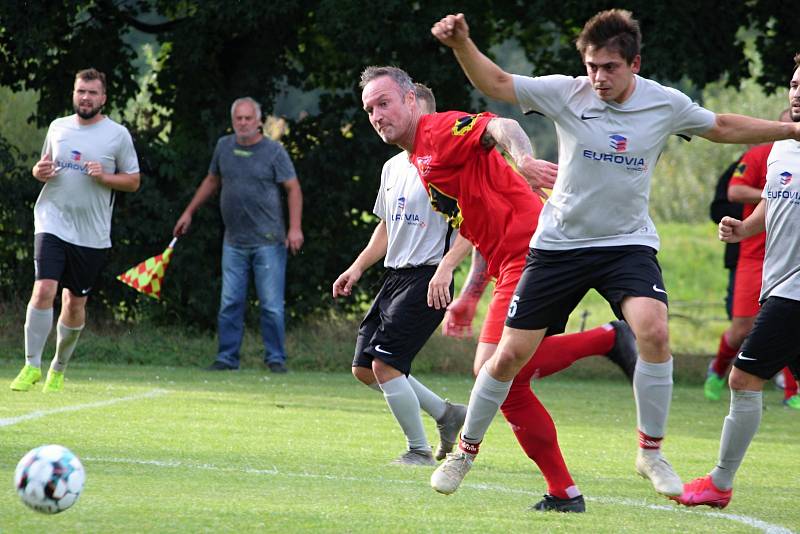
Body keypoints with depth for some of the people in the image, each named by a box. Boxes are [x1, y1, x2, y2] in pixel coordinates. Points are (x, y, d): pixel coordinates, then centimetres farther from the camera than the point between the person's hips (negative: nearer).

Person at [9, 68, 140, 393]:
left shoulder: (118, 135, 1)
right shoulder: (58, 128, 9)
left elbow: (133, 181, 4)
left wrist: (104, 176, -14)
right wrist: (39, 171, -3)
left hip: (92, 233, -1)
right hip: (52, 223, 1)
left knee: (75, 303, 6)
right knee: (44, 290, -17)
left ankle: (59, 369, 25)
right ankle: (32, 366, -10)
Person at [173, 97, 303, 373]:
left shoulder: (274, 151, -2)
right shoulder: (224, 146, 11)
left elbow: (293, 188, -3)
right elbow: (211, 181, 25)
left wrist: (295, 228, -13)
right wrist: (189, 212, 23)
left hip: (268, 242, -4)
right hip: (234, 242, 4)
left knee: (271, 306, -3)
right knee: (229, 304, 2)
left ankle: (275, 359, 5)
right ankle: (227, 358, 8)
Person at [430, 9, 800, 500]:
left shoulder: (666, 104, -6)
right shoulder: (567, 94, -10)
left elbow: (723, 128, 11)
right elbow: (495, 83, -8)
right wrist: (461, 43, -25)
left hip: (628, 243, 0)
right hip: (559, 244, 0)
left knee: (654, 331, -27)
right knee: (509, 356, 0)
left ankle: (651, 452, -10)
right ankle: (465, 451, 23)